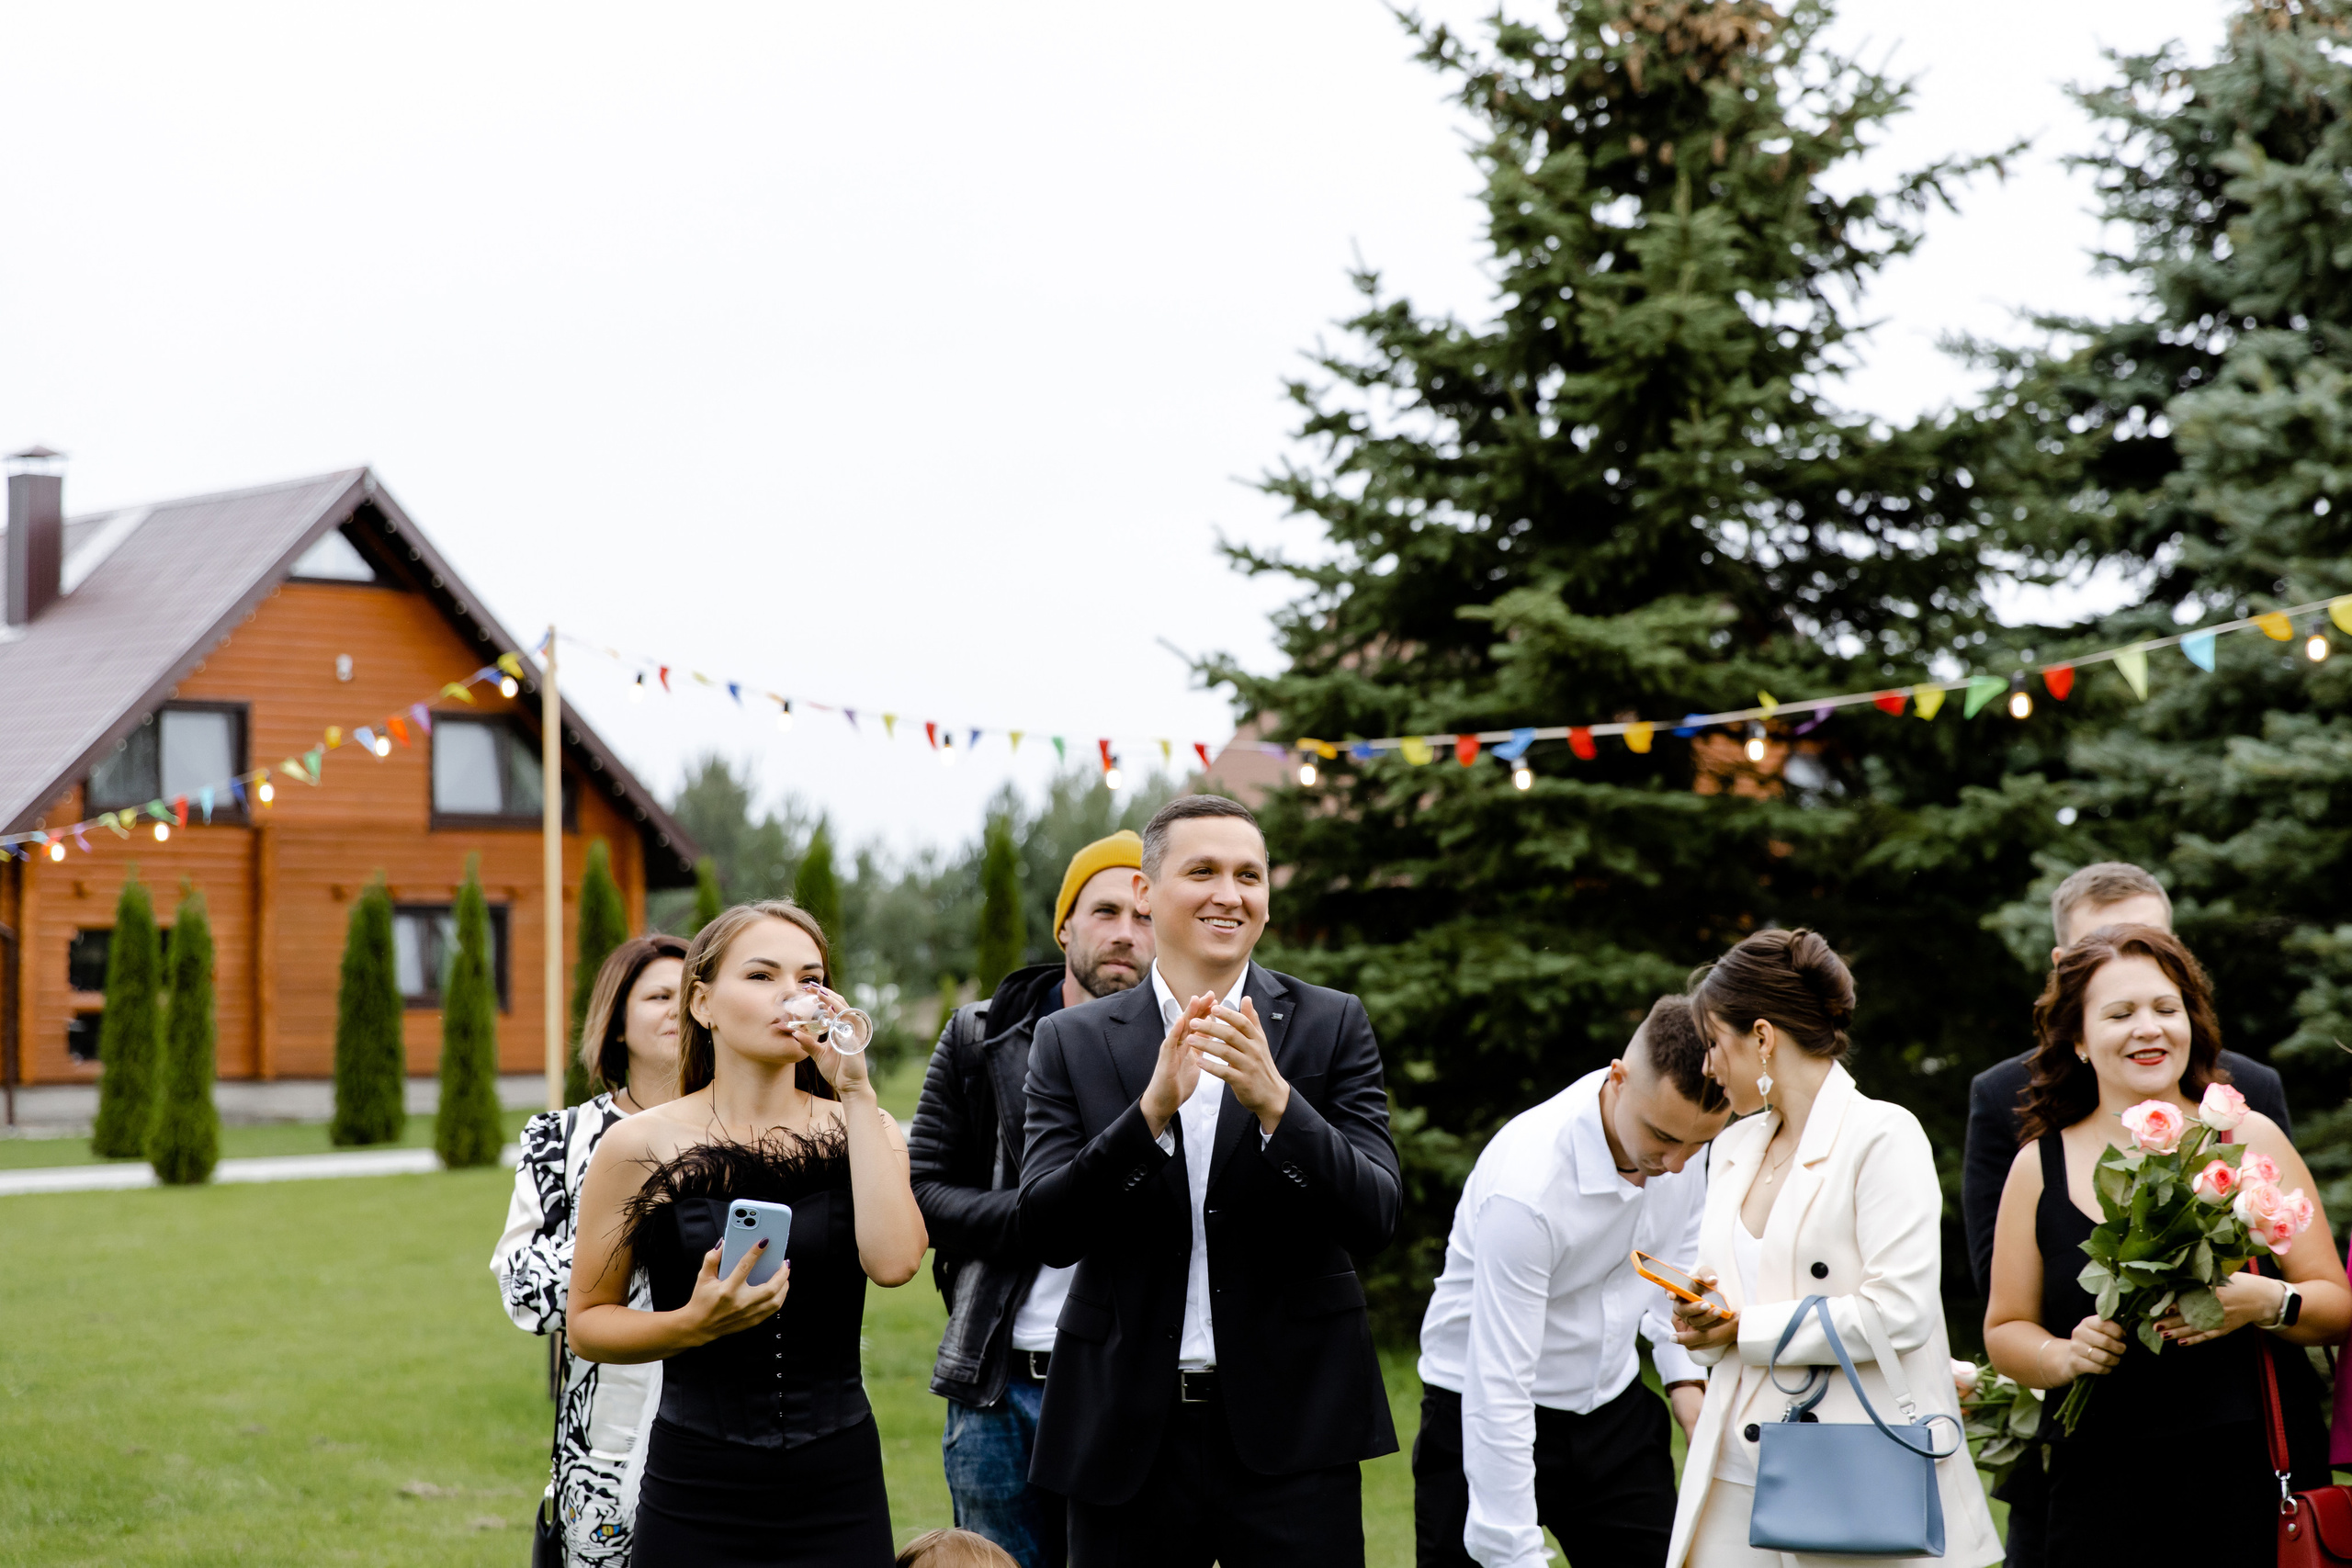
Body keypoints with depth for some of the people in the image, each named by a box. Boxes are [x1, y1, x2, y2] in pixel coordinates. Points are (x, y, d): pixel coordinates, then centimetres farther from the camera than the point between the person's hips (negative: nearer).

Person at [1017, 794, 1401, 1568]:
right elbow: (1047, 1232, -5)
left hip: (1292, 1423, -1)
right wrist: (1152, 1108, -19)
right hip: (1129, 1433, 1)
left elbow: (1374, 1219, -5)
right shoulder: (1072, 1041, 5)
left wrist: (1274, 1102, -20)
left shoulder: (1331, 1026, 3)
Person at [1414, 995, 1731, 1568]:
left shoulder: (1679, 1119, -12)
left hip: (1613, 1408, 6)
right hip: (1485, 1416, -5)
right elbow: (1498, 1393, -31)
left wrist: (1685, 1378, 1)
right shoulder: (1526, 1187, -33)